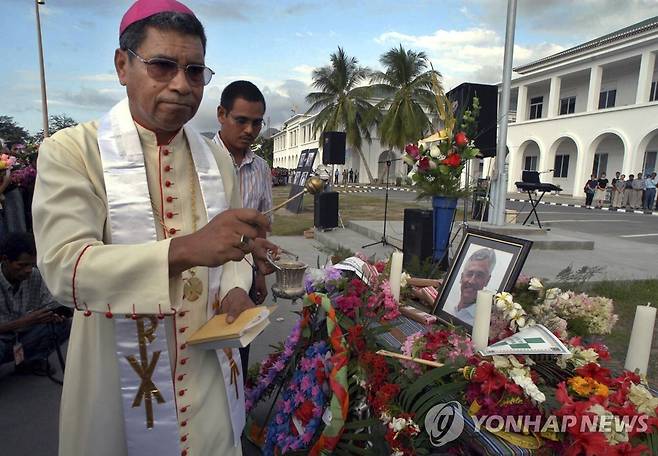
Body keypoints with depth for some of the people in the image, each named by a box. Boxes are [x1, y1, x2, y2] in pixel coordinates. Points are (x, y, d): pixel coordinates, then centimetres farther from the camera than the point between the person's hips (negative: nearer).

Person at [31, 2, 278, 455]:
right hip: (119, 381, -3)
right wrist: (185, 249, -37)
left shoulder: (218, 159, 3)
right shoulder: (70, 151, -11)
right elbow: (64, 268, -23)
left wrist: (236, 288, -10)